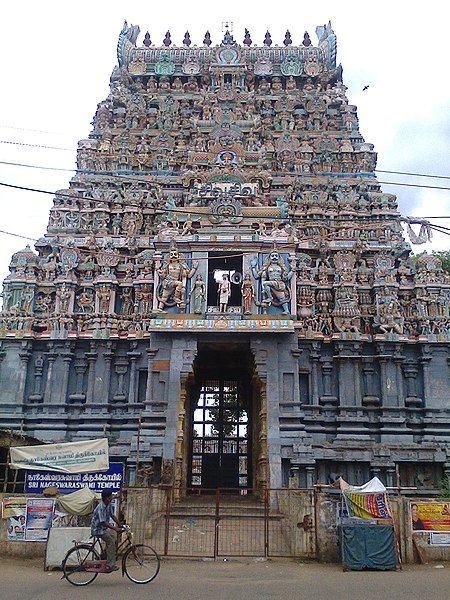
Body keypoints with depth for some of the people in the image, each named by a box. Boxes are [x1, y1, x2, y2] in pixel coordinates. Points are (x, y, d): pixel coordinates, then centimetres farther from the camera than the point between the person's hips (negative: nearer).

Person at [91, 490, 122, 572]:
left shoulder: (109, 505, 1)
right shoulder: (101, 508, -26)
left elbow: (112, 516, 8)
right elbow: (103, 522, -26)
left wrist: (121, 525, 3)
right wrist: (115, 529, -27)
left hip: (104, 528, 9)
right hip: (98, 529, -9)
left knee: (114, 538, -1)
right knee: (111, 541, -18)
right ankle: (110, 565, -16)